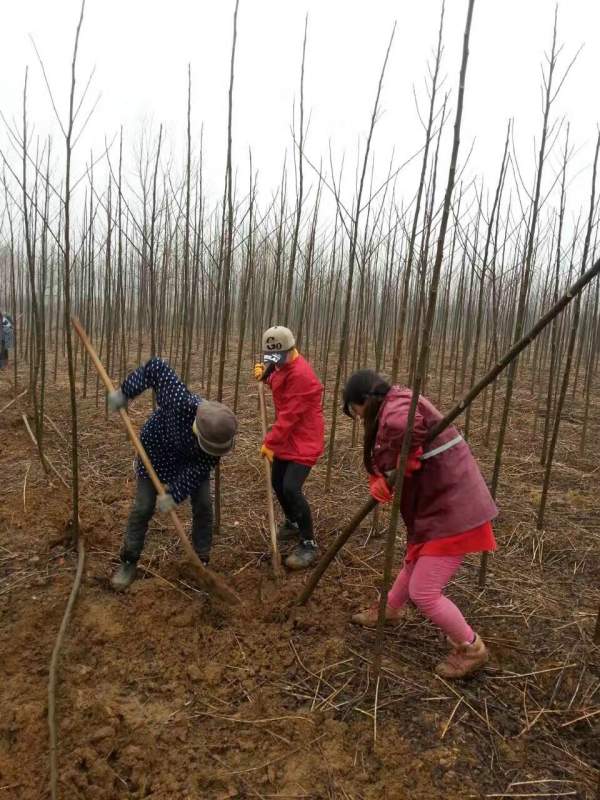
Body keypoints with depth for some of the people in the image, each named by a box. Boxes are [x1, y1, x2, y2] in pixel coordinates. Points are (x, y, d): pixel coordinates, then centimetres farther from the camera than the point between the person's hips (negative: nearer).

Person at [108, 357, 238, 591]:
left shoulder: (222, 434, -32)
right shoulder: (180, 402, -44)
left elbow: (201, 467, -23)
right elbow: (155, 367, -32)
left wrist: (175, 494, -26)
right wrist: (124, 392, -28)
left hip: (192, 460, 2)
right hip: (157, 453, -2)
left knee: (203, 507, 1)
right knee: (143, 508, 2)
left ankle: (201, 561, 19)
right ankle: (129, 562, 21)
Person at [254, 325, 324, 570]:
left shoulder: (300, 374, -24)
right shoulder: (283, 365, 5)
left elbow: (290, 415, -25)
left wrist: (270, 442, -20)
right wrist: (264, 374, 4)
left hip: (304, 441, -10)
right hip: (287, 438, 10)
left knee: (291, 488, -18)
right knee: (277, 484, 17)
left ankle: (308, 544, -4)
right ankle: (292, 524, 41)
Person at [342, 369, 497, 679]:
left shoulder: (397, 404, -19)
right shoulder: (394, 408, 11)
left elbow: (402, 426, -42)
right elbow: (380, 457, 9)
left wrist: (405, 460, -22)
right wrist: (377, 479, -13)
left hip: (453, 509, -10)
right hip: (437, 504, 10)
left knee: (423, 593, -1)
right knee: (414, 563, 29)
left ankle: (471, 649, 21)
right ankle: (390, 610, 53)